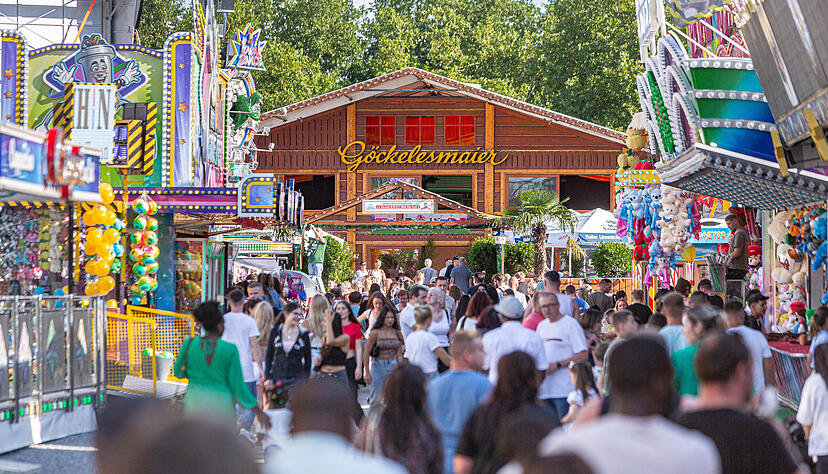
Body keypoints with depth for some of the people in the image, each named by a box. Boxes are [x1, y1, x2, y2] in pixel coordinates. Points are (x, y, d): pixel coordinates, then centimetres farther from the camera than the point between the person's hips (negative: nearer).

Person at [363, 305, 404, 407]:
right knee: (376, 399, 2)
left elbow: (399, 355, 10)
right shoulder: (375, 333, -8)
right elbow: (366, 354, -5)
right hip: (378, 365, -3)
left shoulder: (398, 333, 4)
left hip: (393, 365, 3)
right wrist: (367, 373, -6)